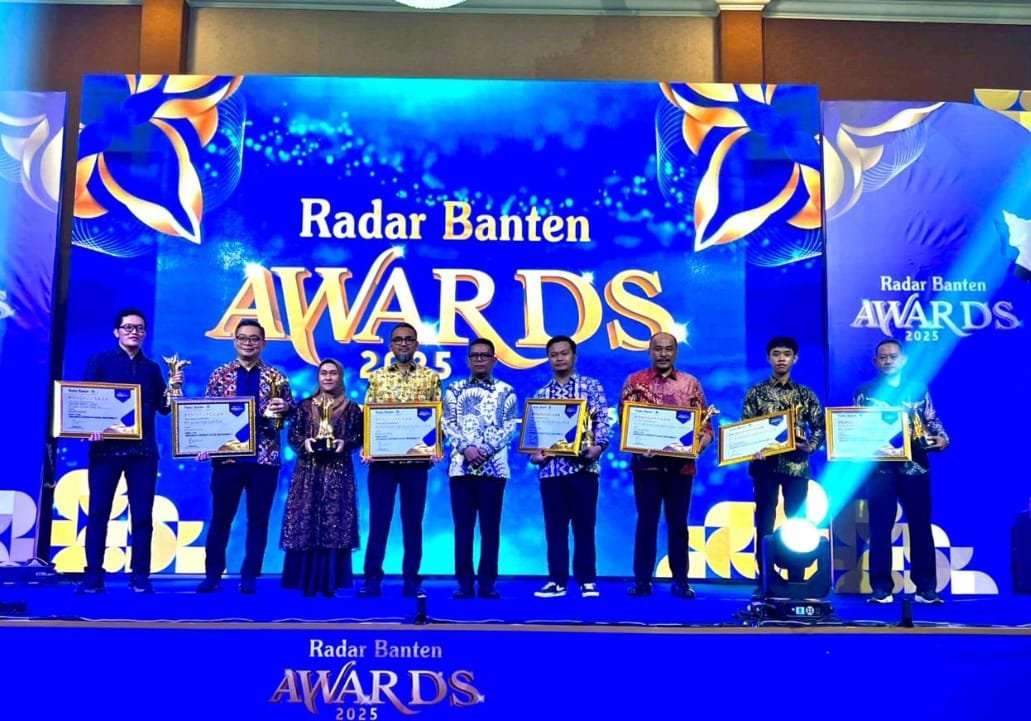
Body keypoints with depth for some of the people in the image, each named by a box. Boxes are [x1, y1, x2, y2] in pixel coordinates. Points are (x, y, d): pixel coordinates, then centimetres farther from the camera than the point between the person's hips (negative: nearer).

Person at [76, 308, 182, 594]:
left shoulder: (152, 368, 15)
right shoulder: (99, 361, 6)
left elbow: (163, 407, 13)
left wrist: (173, 388, -6)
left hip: (143, 449, 2)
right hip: (106, 446, -2)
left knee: (142, 514, 1)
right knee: (98, 512, -1)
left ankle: (140, 576, 7)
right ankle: (93, 576, 5)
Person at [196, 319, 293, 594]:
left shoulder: (276, 376, 6)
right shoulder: (220, 374, 6)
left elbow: (290, 409, 7)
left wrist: (285, 408, -16)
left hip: (264, 458, 0)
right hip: (227, 456, 0)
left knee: (258, 520, 5)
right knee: (220, 518, 7)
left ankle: (249, 577, 13)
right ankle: (213, 574, 18)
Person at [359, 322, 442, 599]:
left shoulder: (431, 378, 6)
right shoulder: (376, 377, 8)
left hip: (417, 460, 0)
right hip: (382, 459, 0)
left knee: (413, 521, 6)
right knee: (378, 519, 2)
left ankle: (412, 580, 13)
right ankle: (373, 579, 8)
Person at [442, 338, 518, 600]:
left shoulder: (506, 392, 9)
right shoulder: (455, 389, 10)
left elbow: (509, 427, 1)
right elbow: (448, 424, 2)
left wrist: (487, 449, -13)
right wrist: (466, 447, -13)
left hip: (494, 466, 0)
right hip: (461, 465, 1)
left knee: (490, 527, 2)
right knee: (462, 526, 2)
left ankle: (488, 583, 8)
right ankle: (464, 583, 8)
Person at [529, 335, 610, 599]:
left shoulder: (591, 386, 7)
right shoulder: (541, 394, 14)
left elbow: (603, 420, -2)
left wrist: (599, 446, -18)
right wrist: (534, 454, -6)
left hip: (583, 465, -3)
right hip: (551, 468, 3)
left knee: (584, 526, 1)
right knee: (554, 527, 6)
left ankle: (588, 580, 10)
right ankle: (557, 580, 13)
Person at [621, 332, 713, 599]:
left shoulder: (690, 383, 6)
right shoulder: (634, 381, 4)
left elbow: (706, 423, 5)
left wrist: (700, 443, -15)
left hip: (681, 464, 1)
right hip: (646, 462, -1)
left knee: (678, 522, 8)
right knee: (646, 521, 4)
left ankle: (680, 581, 15)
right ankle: (642, 580, 10)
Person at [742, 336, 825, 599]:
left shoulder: (805, 394, 8)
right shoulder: (756, 392, 5)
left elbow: (820, 427, 8)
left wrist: (811, 447, -10)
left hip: (797, 465, 1)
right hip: (765, 465, -1)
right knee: (764, 523, 2)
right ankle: (764, 580, 8)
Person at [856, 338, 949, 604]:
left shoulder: (918, 388, 11)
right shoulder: (865, 392, 9)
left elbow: (932, 421, 10)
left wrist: (942, 439, -8)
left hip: (915, 466, 1)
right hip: (879, 467, -1)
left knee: (921, 525, 3)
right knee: (880, 527, 1)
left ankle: (926, 588, 9)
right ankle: (881, 588, 6)